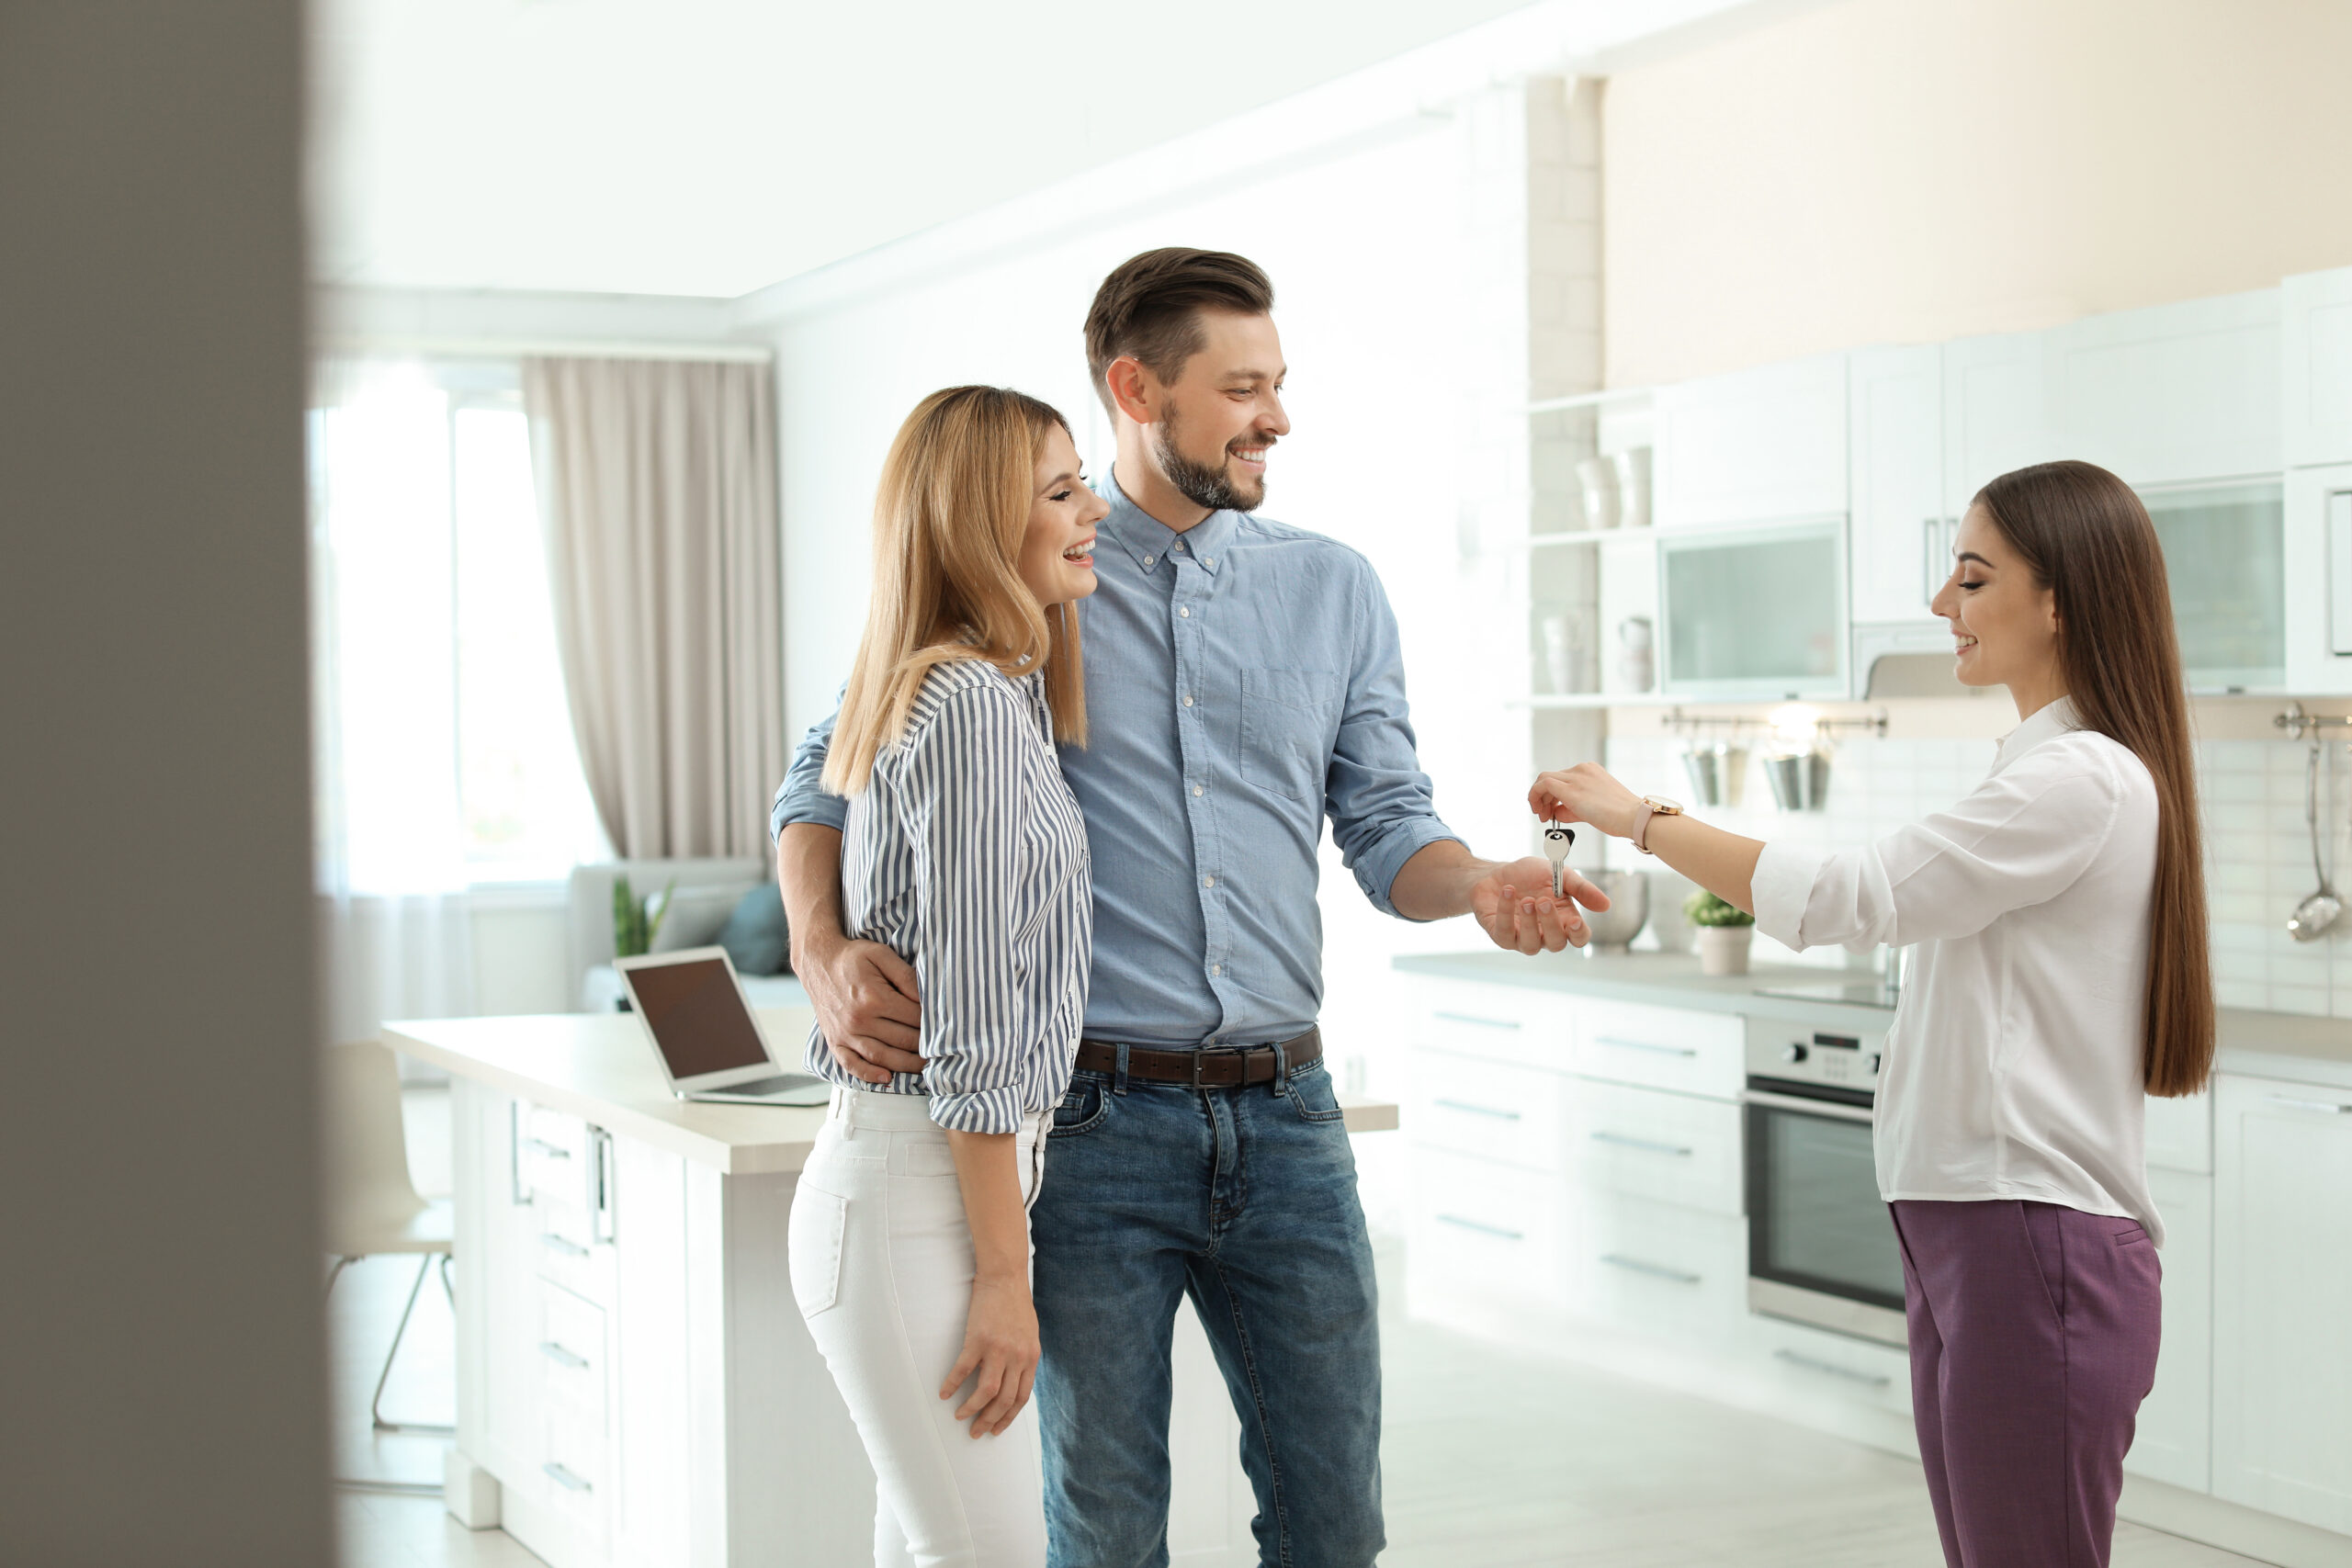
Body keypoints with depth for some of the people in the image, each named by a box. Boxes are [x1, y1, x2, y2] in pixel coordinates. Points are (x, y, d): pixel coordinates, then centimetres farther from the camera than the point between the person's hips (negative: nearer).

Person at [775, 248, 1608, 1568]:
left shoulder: (1335, 590, 10)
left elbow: (1387, 828, 9)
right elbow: (828, 776, 4)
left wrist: (1483, 886, -13)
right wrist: (823, 950, -15)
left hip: (1285, 1113, 3)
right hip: (1094, 1120, -3)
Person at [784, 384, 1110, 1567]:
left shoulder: (1002, 690, 14)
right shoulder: (976, 706, -16)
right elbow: (970, 1024, -18)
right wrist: (1003, 1275, -17)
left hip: (893, 1173, 10)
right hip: (921, 1193, -10)